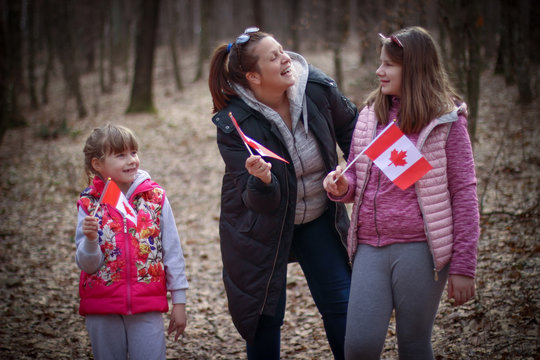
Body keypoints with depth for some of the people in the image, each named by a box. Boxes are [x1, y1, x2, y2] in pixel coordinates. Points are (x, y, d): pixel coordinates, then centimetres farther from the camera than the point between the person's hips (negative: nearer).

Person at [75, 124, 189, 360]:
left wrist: (179, 301, 2)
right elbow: (88, 265, -2)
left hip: (147, 308, -1)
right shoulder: (89, 204, -1)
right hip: (102, 309, 1)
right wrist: (90, 239, -22)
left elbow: (172, 252, 3)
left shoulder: (155, 197, -1)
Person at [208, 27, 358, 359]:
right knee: (265, 318, 3)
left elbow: (350, 127, 8)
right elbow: (260, 202, -22)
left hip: (319, 219, 3)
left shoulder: (318, 89, -15)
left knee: (342, 305, 3)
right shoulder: (233, 124, -23)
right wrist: (262, 181, -44)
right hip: (263, 227, -3)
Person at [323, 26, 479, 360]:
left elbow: (464, 194, -3)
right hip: (369, 247, 4)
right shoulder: (371, 115, 11)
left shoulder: (446, 122, -2)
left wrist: (463, 267, -7)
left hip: (418, 248, -4)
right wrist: (341, 186, -4)